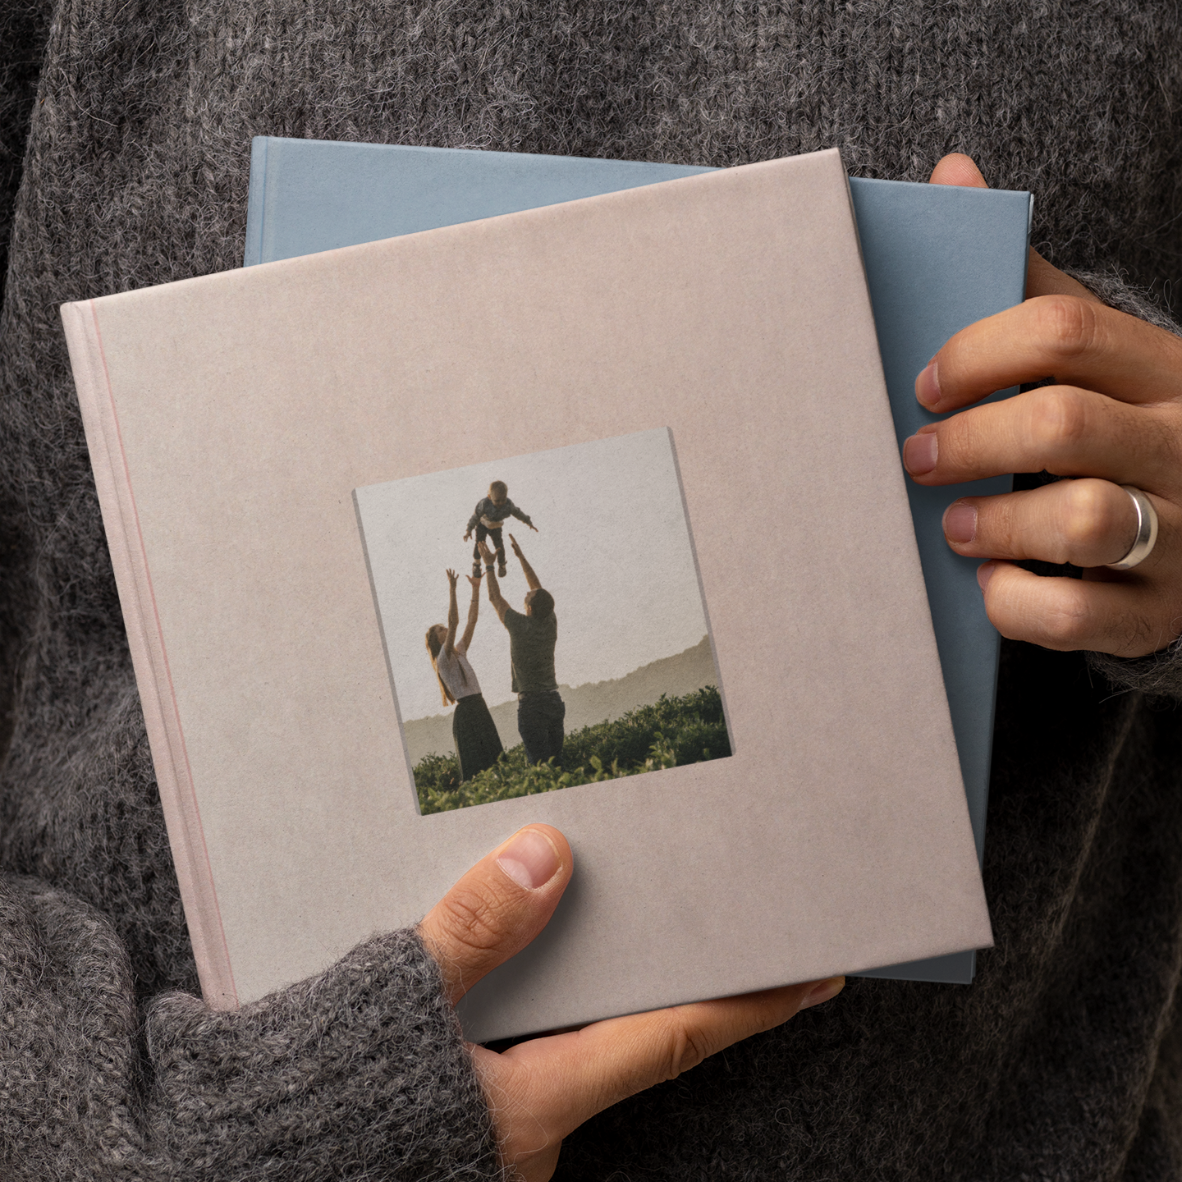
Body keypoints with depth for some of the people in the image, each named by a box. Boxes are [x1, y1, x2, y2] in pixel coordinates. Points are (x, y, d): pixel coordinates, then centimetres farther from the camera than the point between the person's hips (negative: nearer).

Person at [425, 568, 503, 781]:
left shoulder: (459, 652, 14)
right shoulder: (443, 659, -8)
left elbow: (471, 621, 12)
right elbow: (454, 622, -19)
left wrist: (476, 589, 7)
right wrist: (452, 590, -21)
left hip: (480, 708, 8)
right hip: (465, 713, -8)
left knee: (493, 759, 6)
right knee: (475, 766, -8)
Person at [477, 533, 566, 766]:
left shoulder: (521, 626, -14)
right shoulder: (550, 623, 1)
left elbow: (495, 598, 0)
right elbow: (538, 588, 15)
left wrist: (489, 565, 11)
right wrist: (520, 555, 20)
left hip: (531, 705, -6)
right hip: (555, 701, 6)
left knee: (539, 765, -6)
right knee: (556, 763, 10)